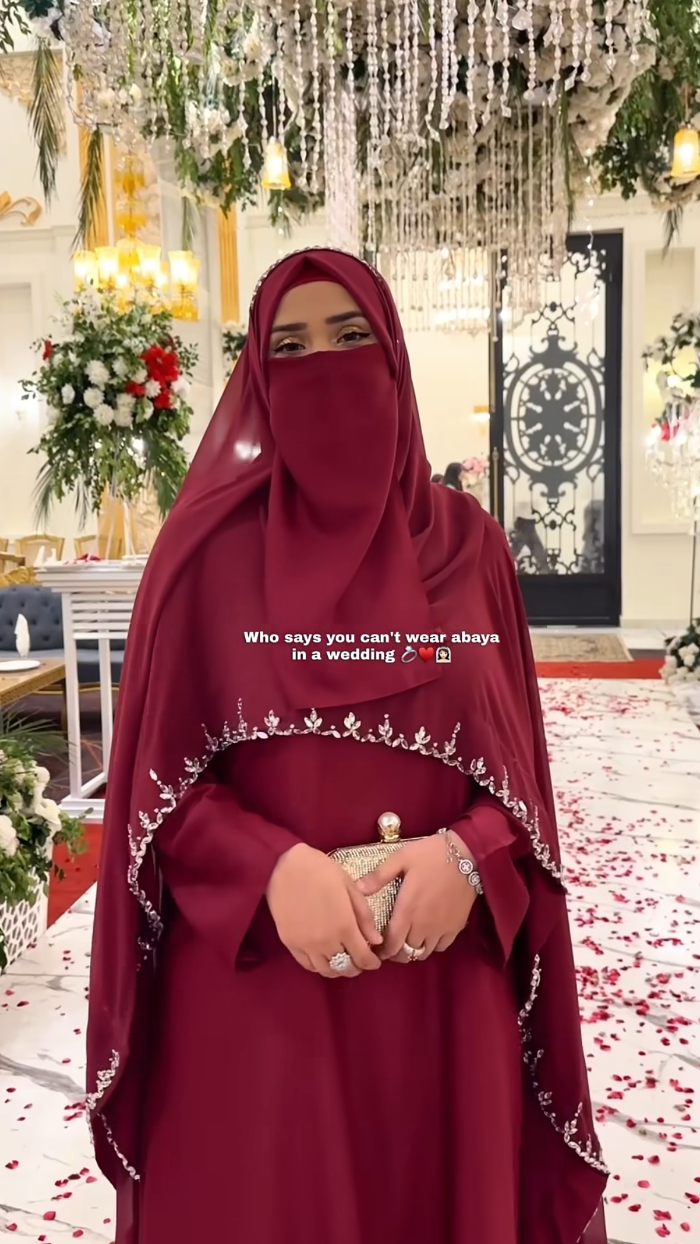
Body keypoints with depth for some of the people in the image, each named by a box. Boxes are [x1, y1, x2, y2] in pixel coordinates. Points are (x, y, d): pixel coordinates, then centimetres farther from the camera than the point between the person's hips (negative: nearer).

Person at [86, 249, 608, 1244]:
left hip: (444, 976, 2)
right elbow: (161, 780, -5)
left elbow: (519, 761, 3)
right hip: (250, 980, -2)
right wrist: (274, 871, -20)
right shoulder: (210, 546, -5)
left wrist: (467, 858, -15)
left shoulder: (466, 543, 2)